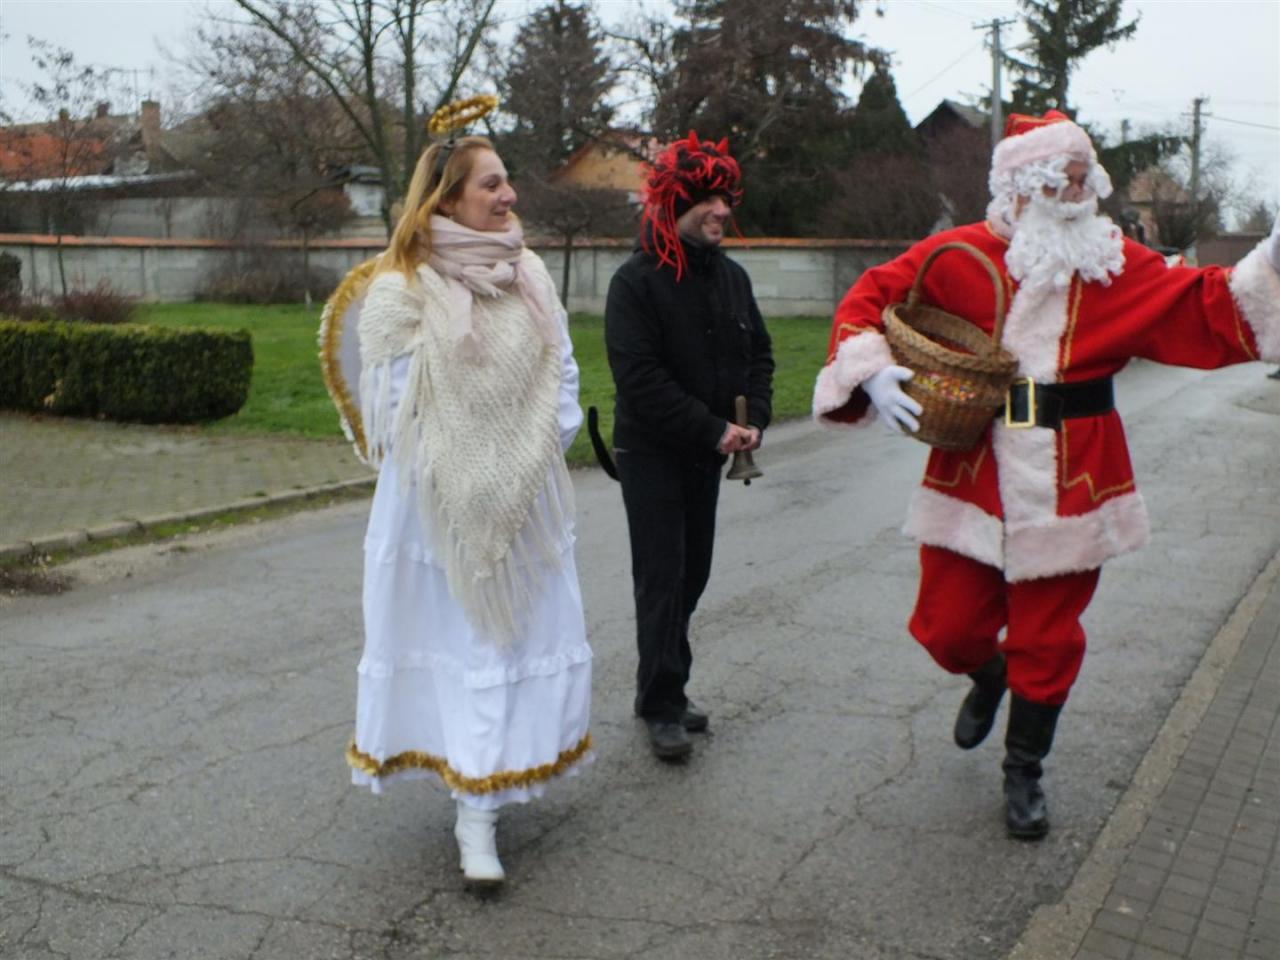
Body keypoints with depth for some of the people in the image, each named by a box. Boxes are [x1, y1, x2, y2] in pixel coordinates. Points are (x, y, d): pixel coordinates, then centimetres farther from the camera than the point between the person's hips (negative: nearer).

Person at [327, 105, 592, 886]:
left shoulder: (529, 274, 6)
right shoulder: (403, 287, -10)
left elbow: (563, 374, 10)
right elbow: (398, 402, -9)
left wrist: (542, 453, 0)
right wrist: (461, 471, -8)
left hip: (523, 500, 5)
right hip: (439, 501, -5)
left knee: (526, 638, 7)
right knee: (457, 645, 2)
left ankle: (480, 804, 22)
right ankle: (476, 809, 11)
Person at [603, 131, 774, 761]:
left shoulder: (732, 277, 7)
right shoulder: (636, 282, -13)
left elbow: (758, 353, 13)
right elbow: (639, 377, -20)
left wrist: (754, 419, -5)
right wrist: (712, 430, -20)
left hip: (707, 452, 7)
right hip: (651, 451, -6)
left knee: (693, 572, 11)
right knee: (662, 577, -4)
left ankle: (662, 689, 25)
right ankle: (662, 706, 6)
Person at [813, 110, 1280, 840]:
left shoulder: (1118, 265, 0)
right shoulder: (959, 256, -5)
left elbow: (1208, 316, -3)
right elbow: (870, 300, -1)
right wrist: (872, 373, -17)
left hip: (1068, 486, 1)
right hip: (973, 479, -1)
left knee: (1048, 642, 10)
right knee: (948, 628, 6)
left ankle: (1025, 771, 34)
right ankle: (988, 678, 45)